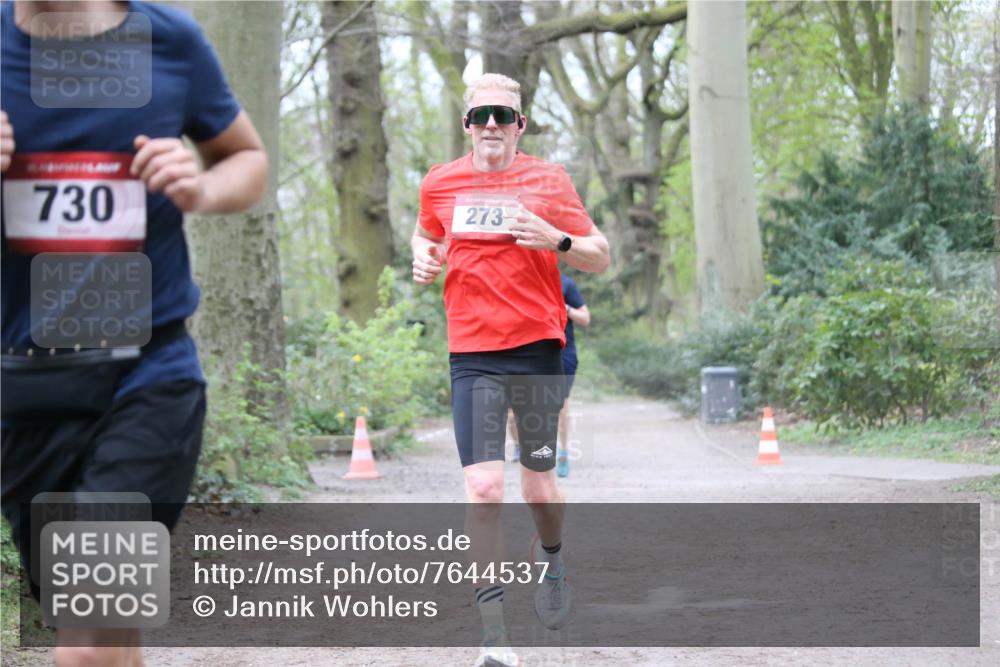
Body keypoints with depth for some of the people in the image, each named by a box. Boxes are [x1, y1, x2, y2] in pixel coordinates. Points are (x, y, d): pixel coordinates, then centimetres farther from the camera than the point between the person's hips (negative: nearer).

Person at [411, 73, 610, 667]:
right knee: (484, 488, -12)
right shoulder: (440, 184, 6)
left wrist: (558, 241, -17)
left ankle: (554, 561, 43)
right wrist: (424, 258, 4)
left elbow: (602, 257, 3)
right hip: (472, 355, 0)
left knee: (539, 488, 7)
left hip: (538, 348, 0)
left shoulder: (548, 181, 0)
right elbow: (425, 234, 27)